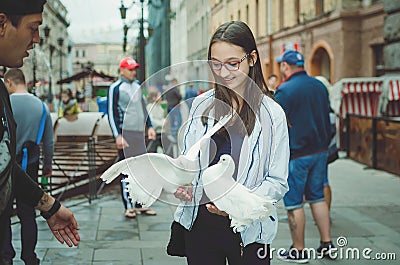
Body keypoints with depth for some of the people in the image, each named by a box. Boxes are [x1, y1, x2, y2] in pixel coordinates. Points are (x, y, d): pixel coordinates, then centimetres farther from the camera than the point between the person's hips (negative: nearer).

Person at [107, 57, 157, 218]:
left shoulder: (137, 86, 17)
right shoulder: (115, 88, -4)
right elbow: (112, 113, -7)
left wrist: (149, 126, 18)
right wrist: (117, 136, -14)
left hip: (139, 133, 7)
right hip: (125, 133, -7)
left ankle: (140, 204, 15)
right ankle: (128, 207, 0)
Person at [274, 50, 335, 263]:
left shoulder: (285, 90, -14)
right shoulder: (319, 86, 8)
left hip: (295, 155, -7)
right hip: (320, 150, 7)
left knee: (293, 202, 2)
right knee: (317, 196, 17)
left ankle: (298, 251, 9)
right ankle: (326, 243, 18)